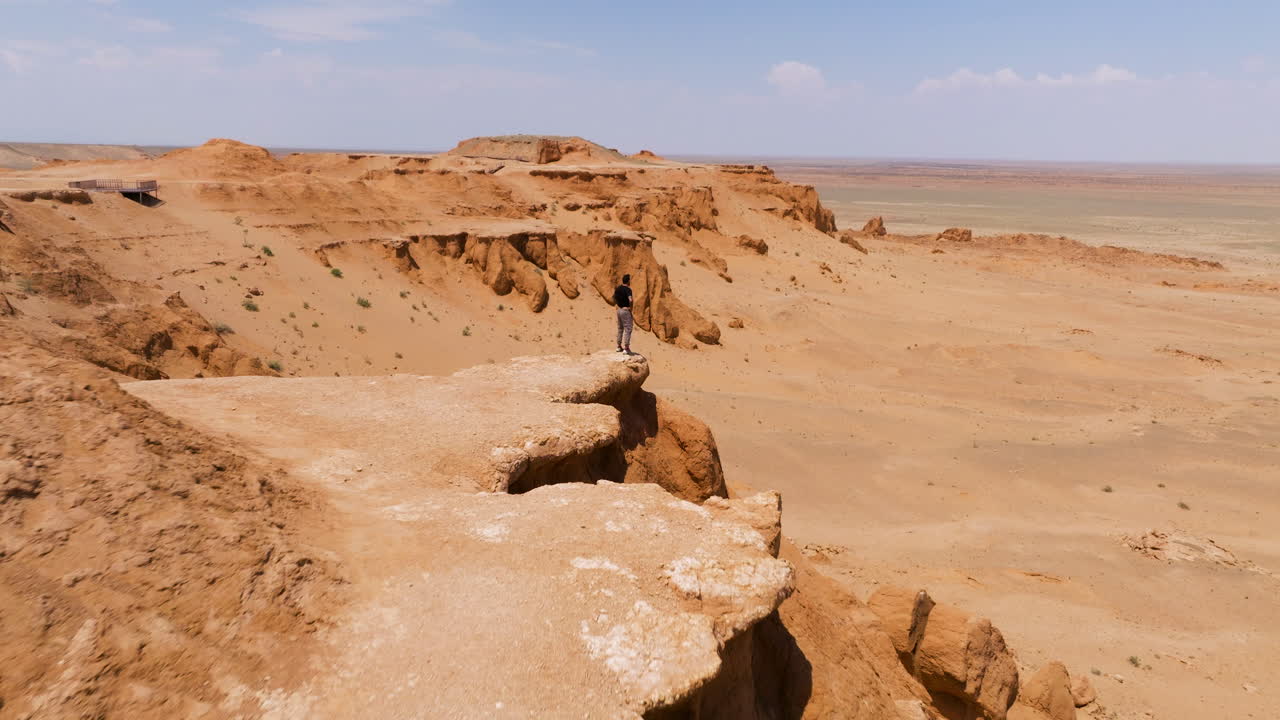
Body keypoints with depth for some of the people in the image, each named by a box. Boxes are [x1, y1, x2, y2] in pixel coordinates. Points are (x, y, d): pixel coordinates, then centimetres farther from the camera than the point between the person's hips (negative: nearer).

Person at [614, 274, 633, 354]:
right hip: (626, 311, -8)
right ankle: (626, 348, -7)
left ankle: (619, 346, 23)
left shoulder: (618, 288, 6)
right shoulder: (628, 289, -17)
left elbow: (614, 299, 15)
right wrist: (631, 308, -18)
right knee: (628, 329, -4)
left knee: (620, 329, 18)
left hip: (619, 310, 8)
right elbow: (630, 300, -31)